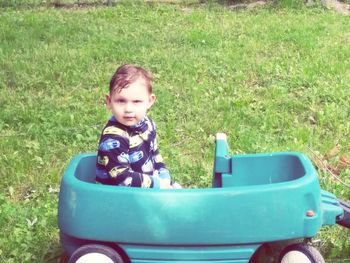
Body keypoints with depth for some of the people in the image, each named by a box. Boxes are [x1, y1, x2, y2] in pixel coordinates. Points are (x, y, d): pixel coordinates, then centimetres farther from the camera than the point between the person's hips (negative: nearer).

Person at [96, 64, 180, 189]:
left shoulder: (146, 123, 0)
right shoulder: (113, 139, -25)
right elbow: (123, 177, -26)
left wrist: (165, 178, -1)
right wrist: (158, 185, -21)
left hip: (147, 182, 8)